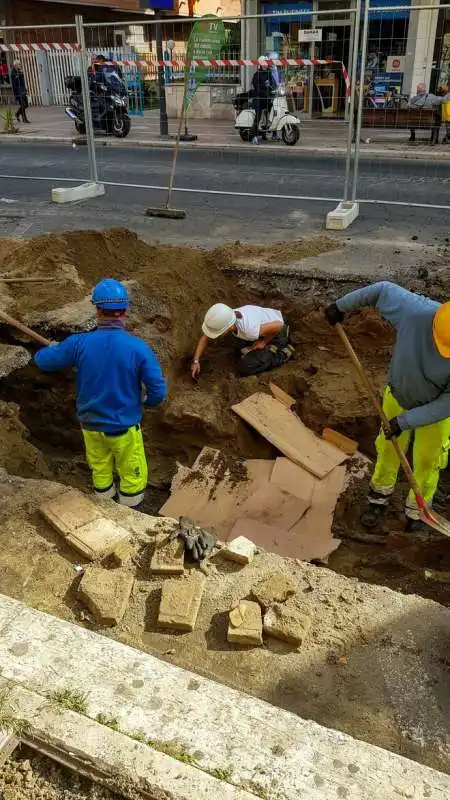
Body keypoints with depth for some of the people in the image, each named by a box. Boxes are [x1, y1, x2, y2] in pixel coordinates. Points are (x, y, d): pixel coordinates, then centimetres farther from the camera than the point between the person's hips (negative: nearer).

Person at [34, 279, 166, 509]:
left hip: (91, 424, 4)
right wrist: (142, 402, 4)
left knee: (101, 472, 26)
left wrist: (53, 348, 21)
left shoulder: (79, 343, -18)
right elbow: (158, 391, -19)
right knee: (132, 477, 18)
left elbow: (42, 360, -2)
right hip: (124, 427, -3)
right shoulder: (138, 348, -22)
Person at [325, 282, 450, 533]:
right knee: (388, 450, 20)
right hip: (398, 397, 2)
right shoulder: (415, 311, -36)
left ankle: (417, 509, 41)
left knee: (427, 463, 15)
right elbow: (384, 289, -15)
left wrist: (406, 420, -26)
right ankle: (380, 496, 45)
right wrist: (341, 305, -6)